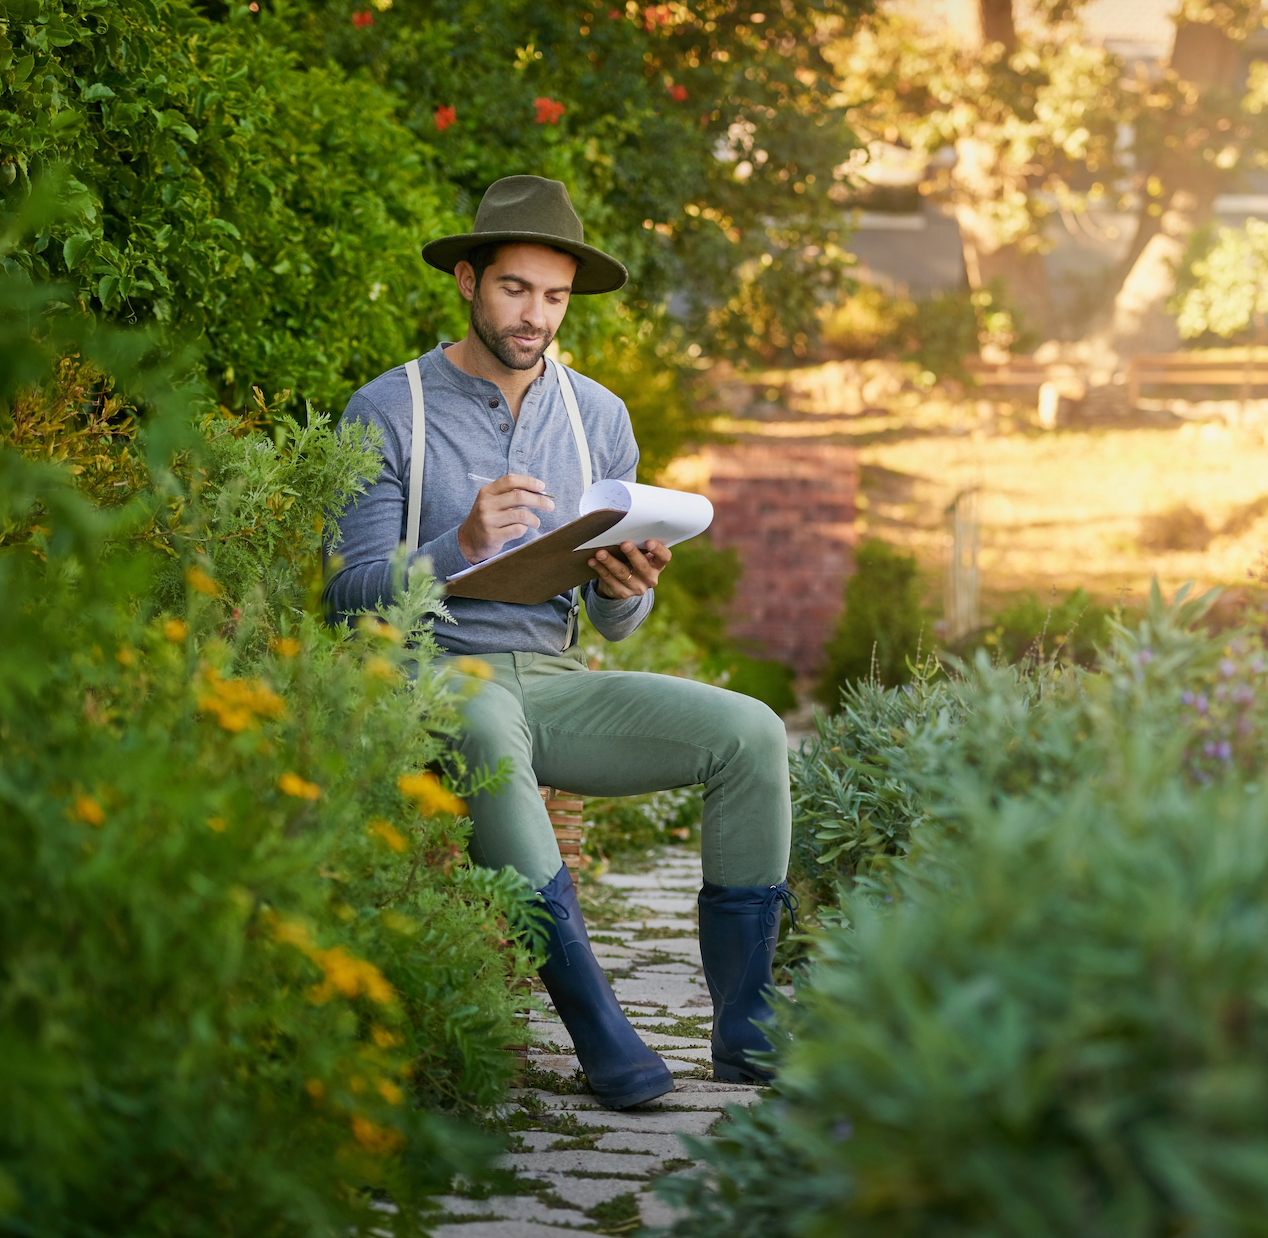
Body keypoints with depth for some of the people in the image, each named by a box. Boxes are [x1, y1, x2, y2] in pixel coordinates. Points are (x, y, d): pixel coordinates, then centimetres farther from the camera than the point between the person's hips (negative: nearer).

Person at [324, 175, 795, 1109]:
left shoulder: (598, 418, 14)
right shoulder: (390, 412, 0)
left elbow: (616, 624, 15)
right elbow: (350, 593, -8)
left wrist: (626, 591, -11)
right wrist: (460, 546, -24)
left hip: (556, 680, 5)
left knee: (750, 733, -17)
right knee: (487, 732, -41)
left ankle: (744, 1027, -15)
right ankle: (600, 1030, -41)